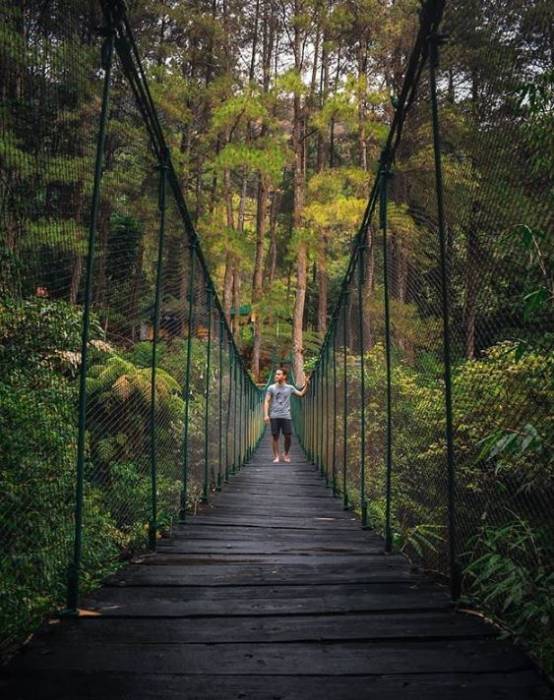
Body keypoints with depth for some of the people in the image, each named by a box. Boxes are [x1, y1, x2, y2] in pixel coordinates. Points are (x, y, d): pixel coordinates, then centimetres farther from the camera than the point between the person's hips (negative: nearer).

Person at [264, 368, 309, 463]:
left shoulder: (290, 388, 7)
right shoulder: (271, 388, 4)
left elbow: (301, 394, 8)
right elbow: (266, 402, 2)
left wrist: (306, 384, -4)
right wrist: (266, 415, -8)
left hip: (286, 416, 1)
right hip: (274, 416, -1)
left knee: (287, 436, -1)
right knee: (275, 436, 0)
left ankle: (286, 454, 19)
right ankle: (276, 456, 9)